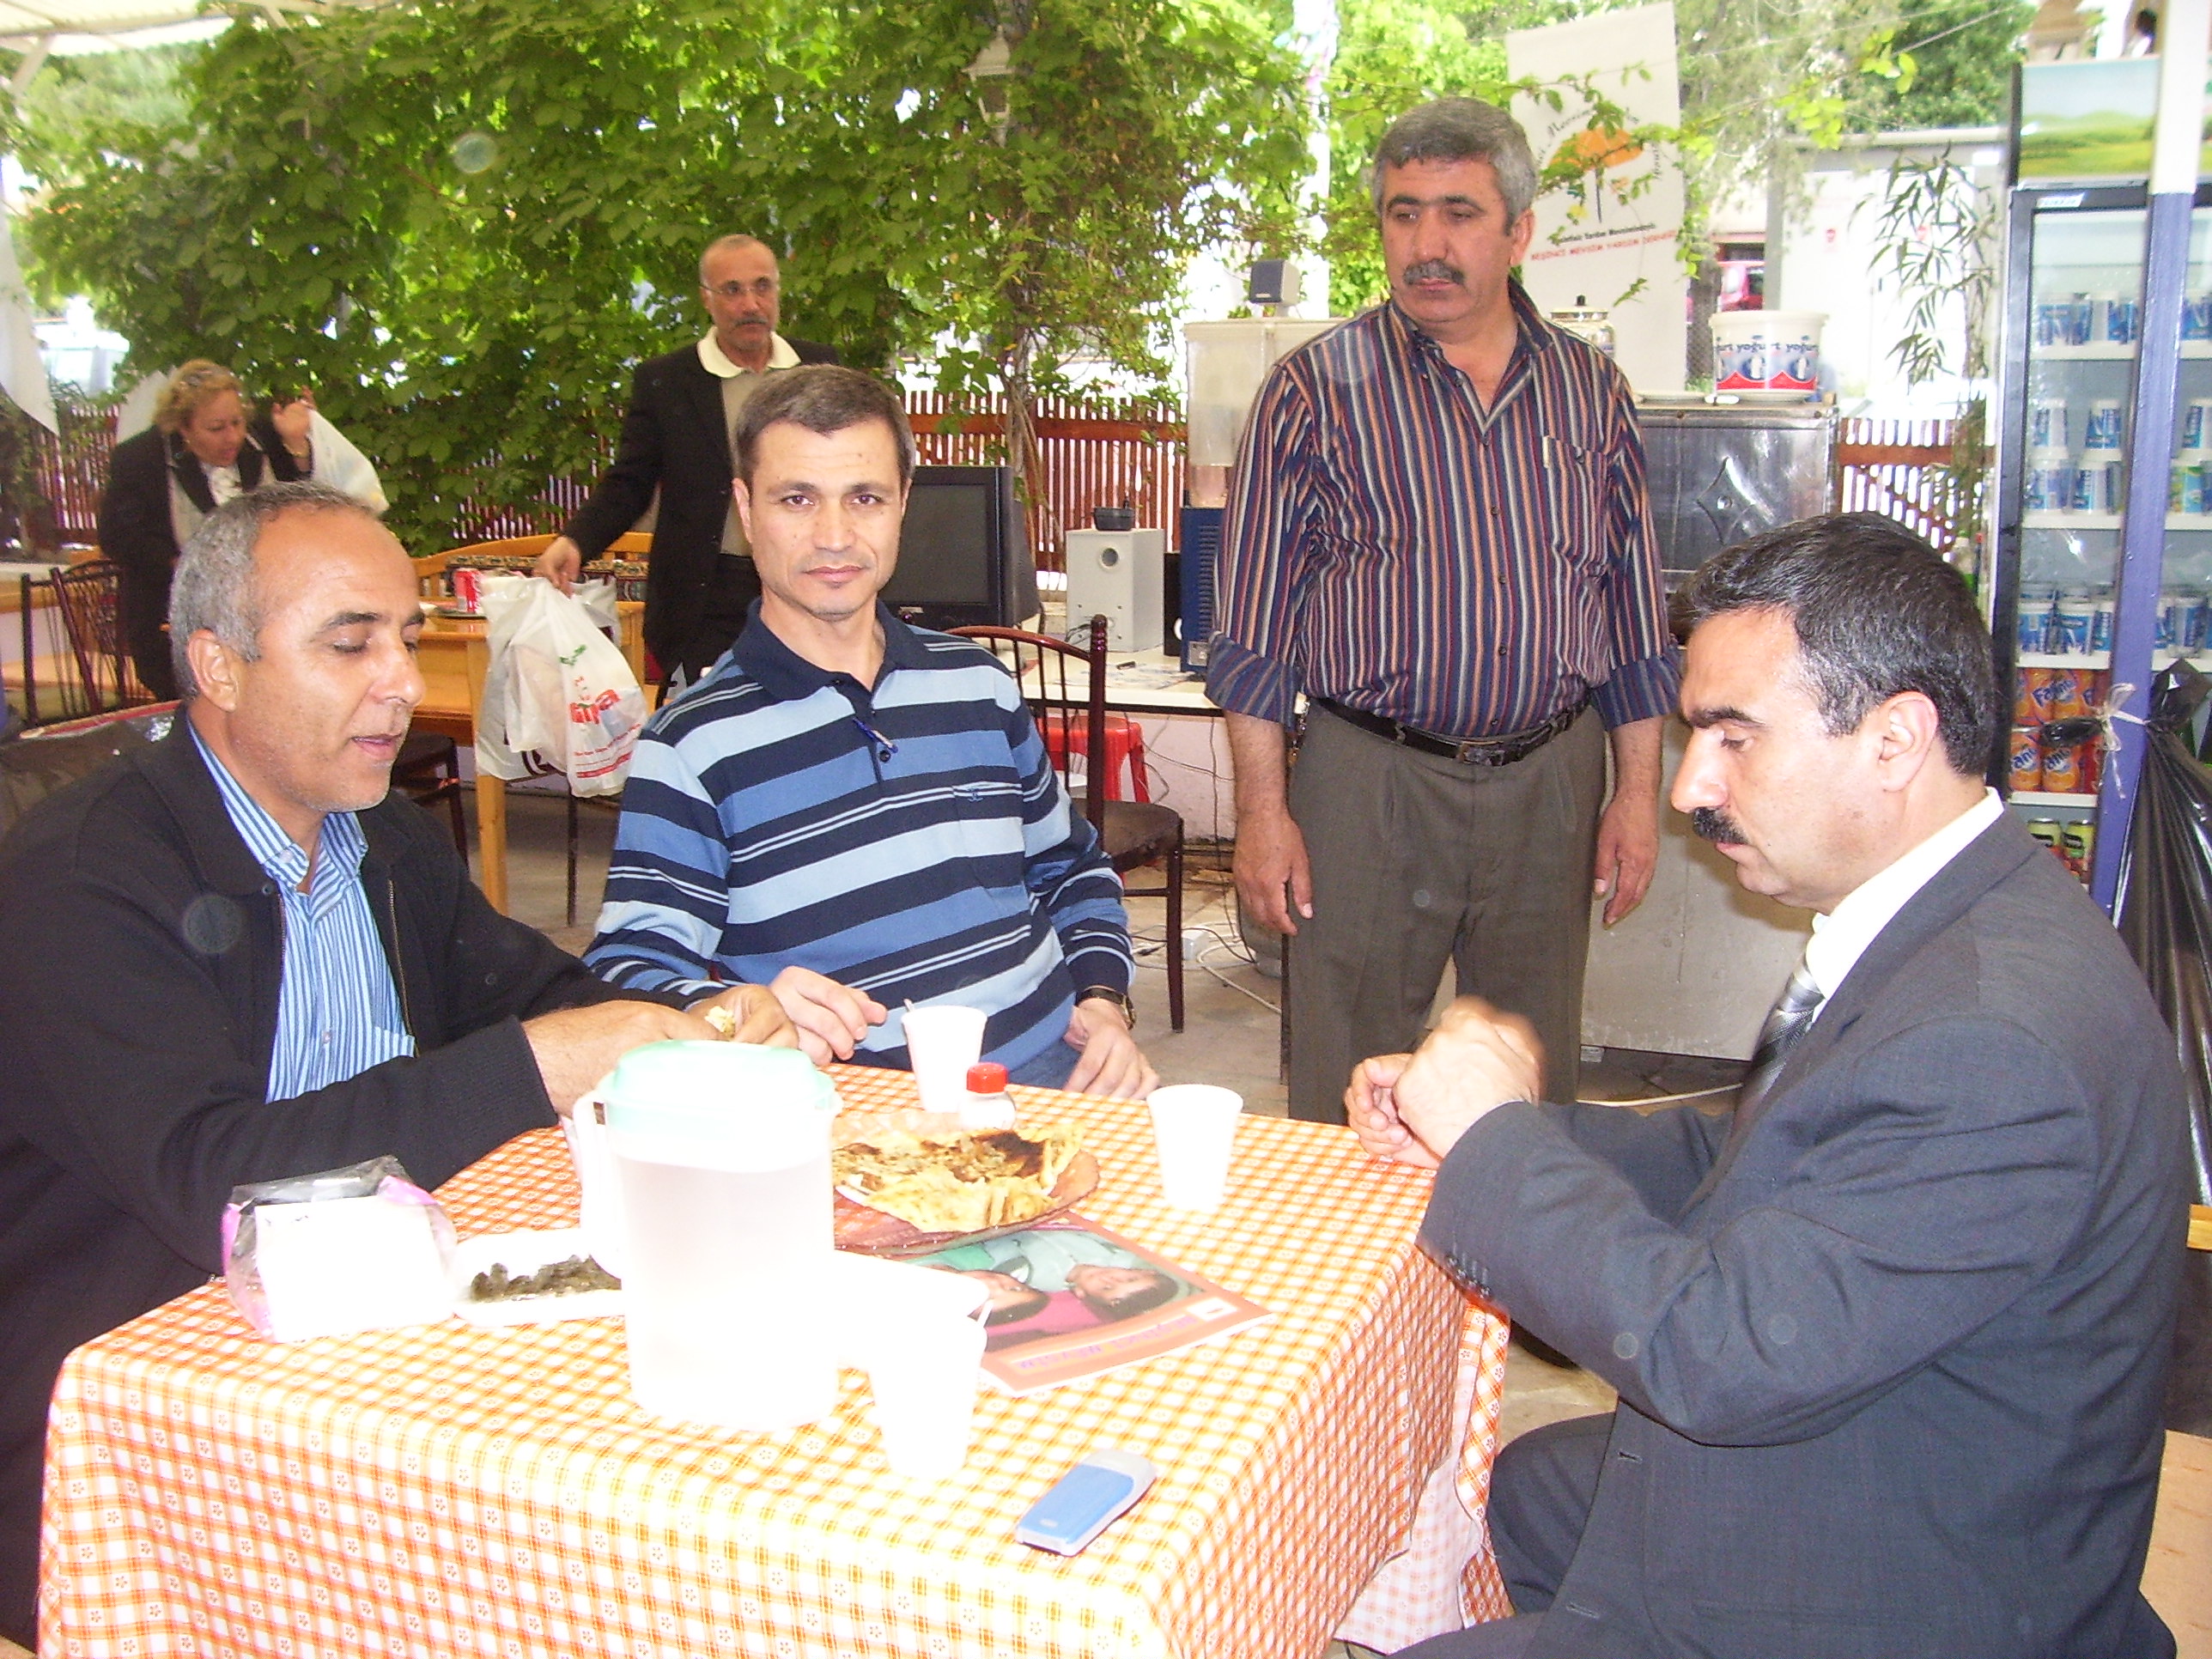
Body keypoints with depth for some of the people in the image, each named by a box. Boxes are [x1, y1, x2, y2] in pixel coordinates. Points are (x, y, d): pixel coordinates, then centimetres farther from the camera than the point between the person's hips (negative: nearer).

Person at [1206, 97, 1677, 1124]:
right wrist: (1262, 810, -8)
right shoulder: (1318, 389, -2)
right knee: (1349, 1100, 4)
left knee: (1537, 1082, 14)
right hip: (1369, 781, -3)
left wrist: (1638, 792, 7)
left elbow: (1633, 609, 11)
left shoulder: (1590, 391, 7)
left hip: (1551, 782, 3)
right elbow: (1255, 625, -3)